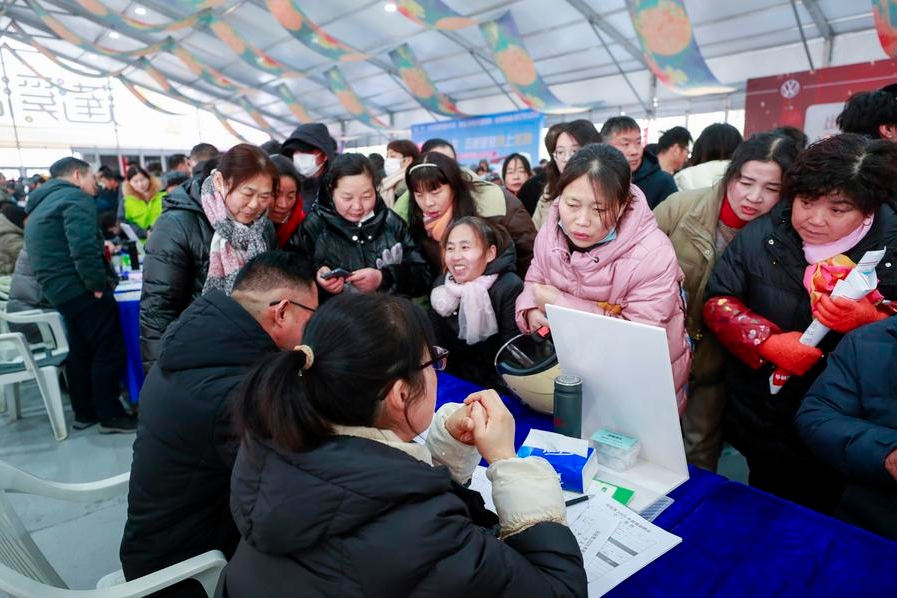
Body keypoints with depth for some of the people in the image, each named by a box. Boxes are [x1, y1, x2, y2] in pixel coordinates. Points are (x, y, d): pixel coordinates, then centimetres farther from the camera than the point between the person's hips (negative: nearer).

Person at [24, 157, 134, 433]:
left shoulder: (41, 205, 22)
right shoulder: (76, 198, -11)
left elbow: (57, 249, 23)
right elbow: (83, 247, -25)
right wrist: (98, 284, -18)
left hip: (59, 289, 10)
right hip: (81, 288, -10)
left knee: (81, 352, 17)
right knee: (109, 352, -4)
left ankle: (84, 413, 26)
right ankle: (110, 416, 3)